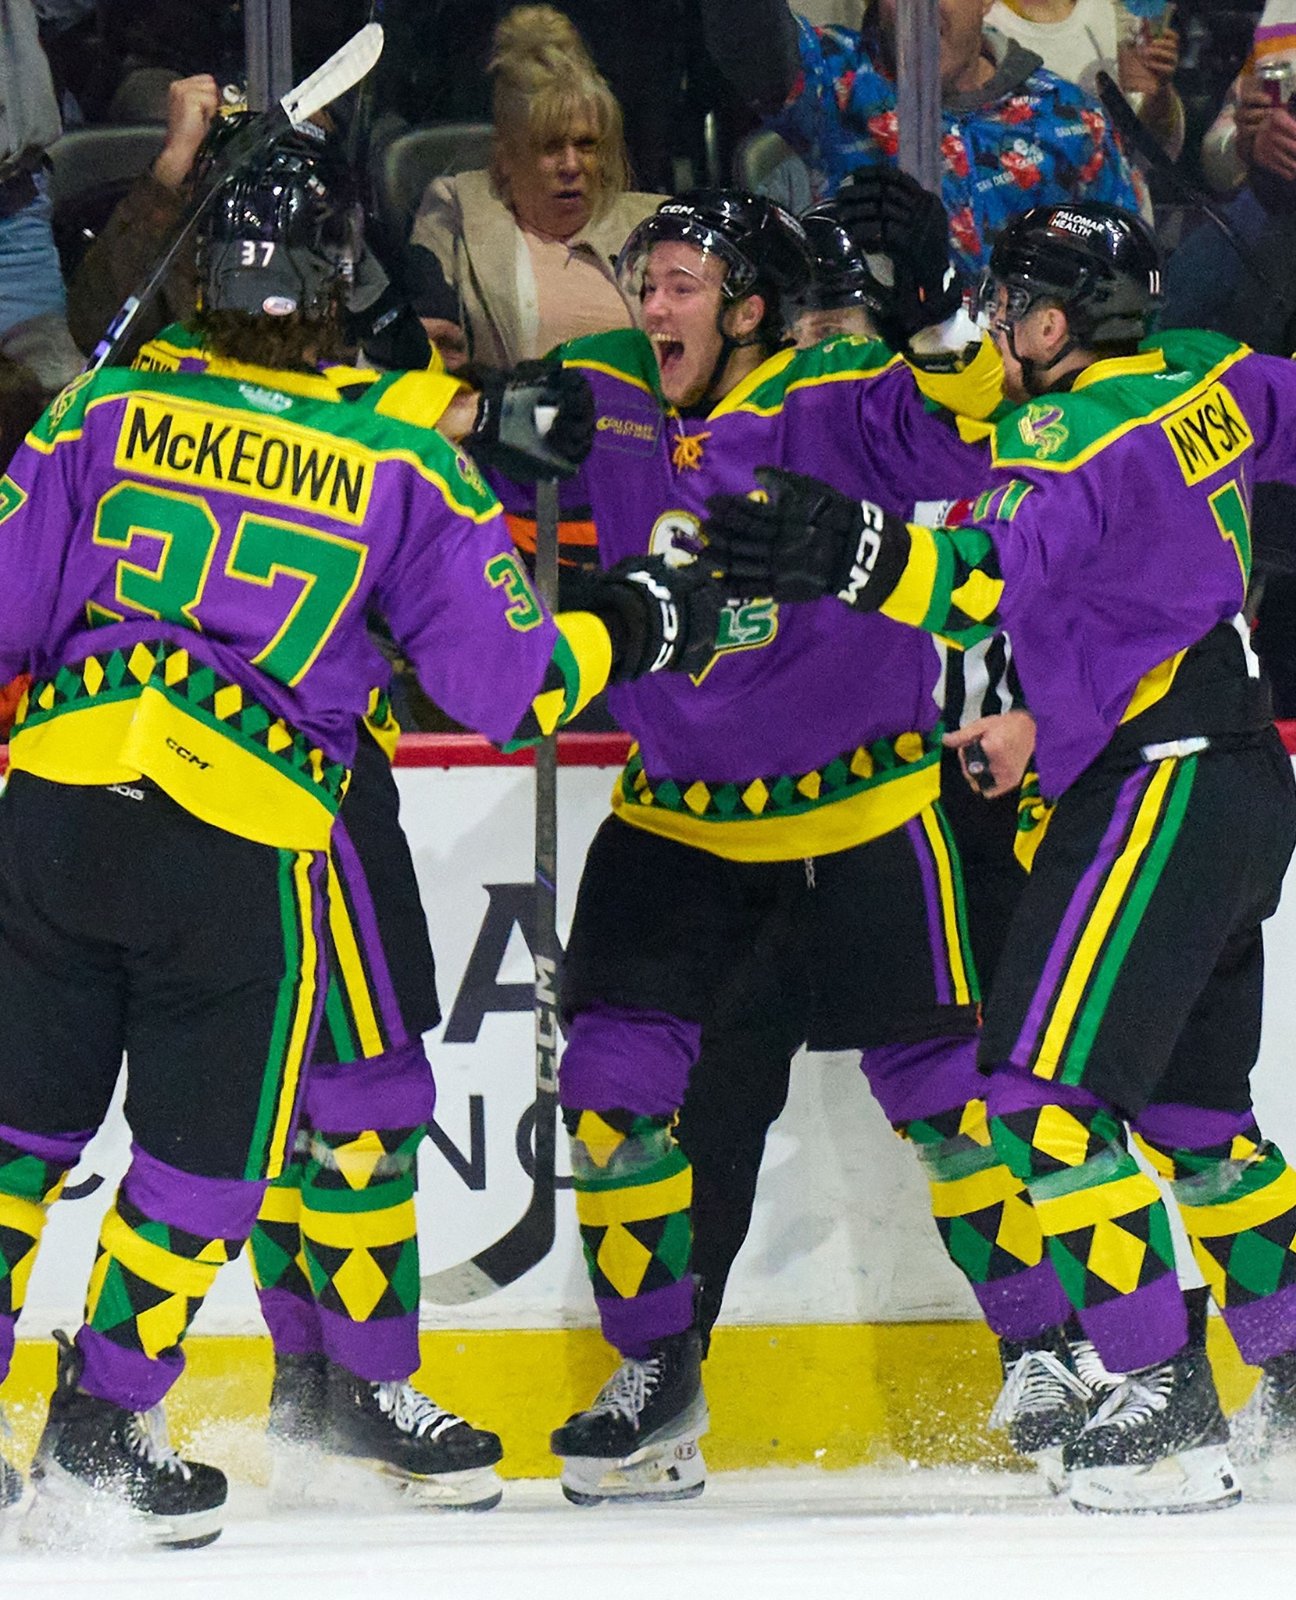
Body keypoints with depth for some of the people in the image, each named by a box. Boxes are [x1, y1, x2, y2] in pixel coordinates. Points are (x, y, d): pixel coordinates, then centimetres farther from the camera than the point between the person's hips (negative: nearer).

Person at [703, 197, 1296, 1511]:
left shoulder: (1080, 437, -18)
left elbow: (991, 578, -33)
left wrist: (852, 552, -46)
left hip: (1163, 789, -10)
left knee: (1052, 1084, -15)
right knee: (1187, 1104, 20)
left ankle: (1167, 1402, -18)